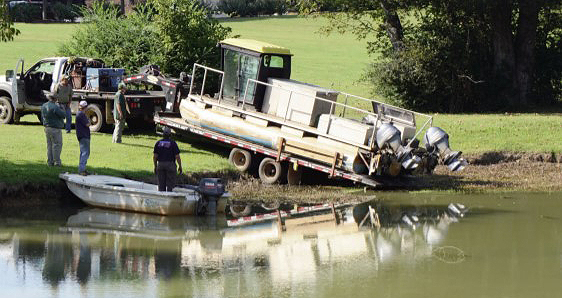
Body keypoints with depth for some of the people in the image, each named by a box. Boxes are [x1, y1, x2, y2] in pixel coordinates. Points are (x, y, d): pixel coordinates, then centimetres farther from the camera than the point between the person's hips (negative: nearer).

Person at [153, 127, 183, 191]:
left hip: (160, 164, 3)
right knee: (170, 184, 0)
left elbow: (155, 156, 4)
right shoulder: (173, 143, -7)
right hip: (170, 164, -3)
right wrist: (180, 166, 2)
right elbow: (177, 156, -9)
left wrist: (155, 166, 14)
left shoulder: (158, 143, 3)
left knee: (161, 184, 8)